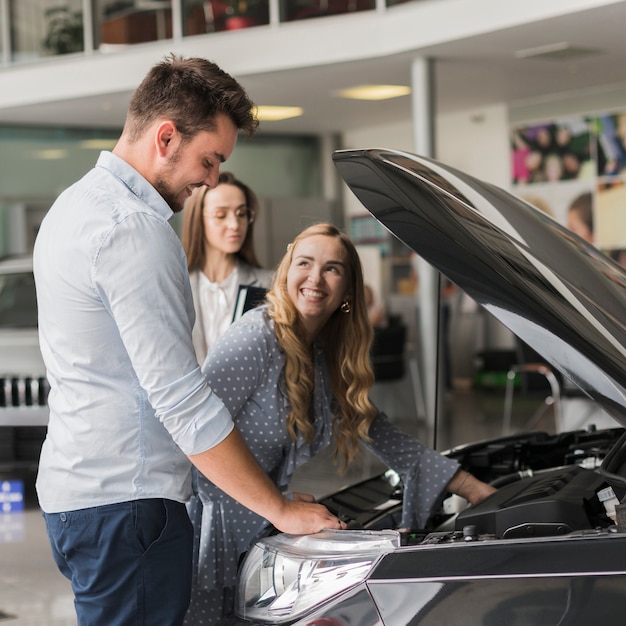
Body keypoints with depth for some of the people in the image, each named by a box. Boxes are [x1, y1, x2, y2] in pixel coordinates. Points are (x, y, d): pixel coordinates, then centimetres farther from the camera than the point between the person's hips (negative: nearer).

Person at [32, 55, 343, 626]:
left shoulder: (76, 204, 15)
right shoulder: (134, 230, -18)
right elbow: (182, 402, -23)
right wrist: (281, 509, -16)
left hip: (73, 488, 10)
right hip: (125, 500, -10)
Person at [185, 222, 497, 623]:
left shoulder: (325, 357, 7)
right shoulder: (257, 339, -19)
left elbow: (377, 432, 14)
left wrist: (471, 487, 11)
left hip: (250, 532, 8)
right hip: (205, 525, -8)